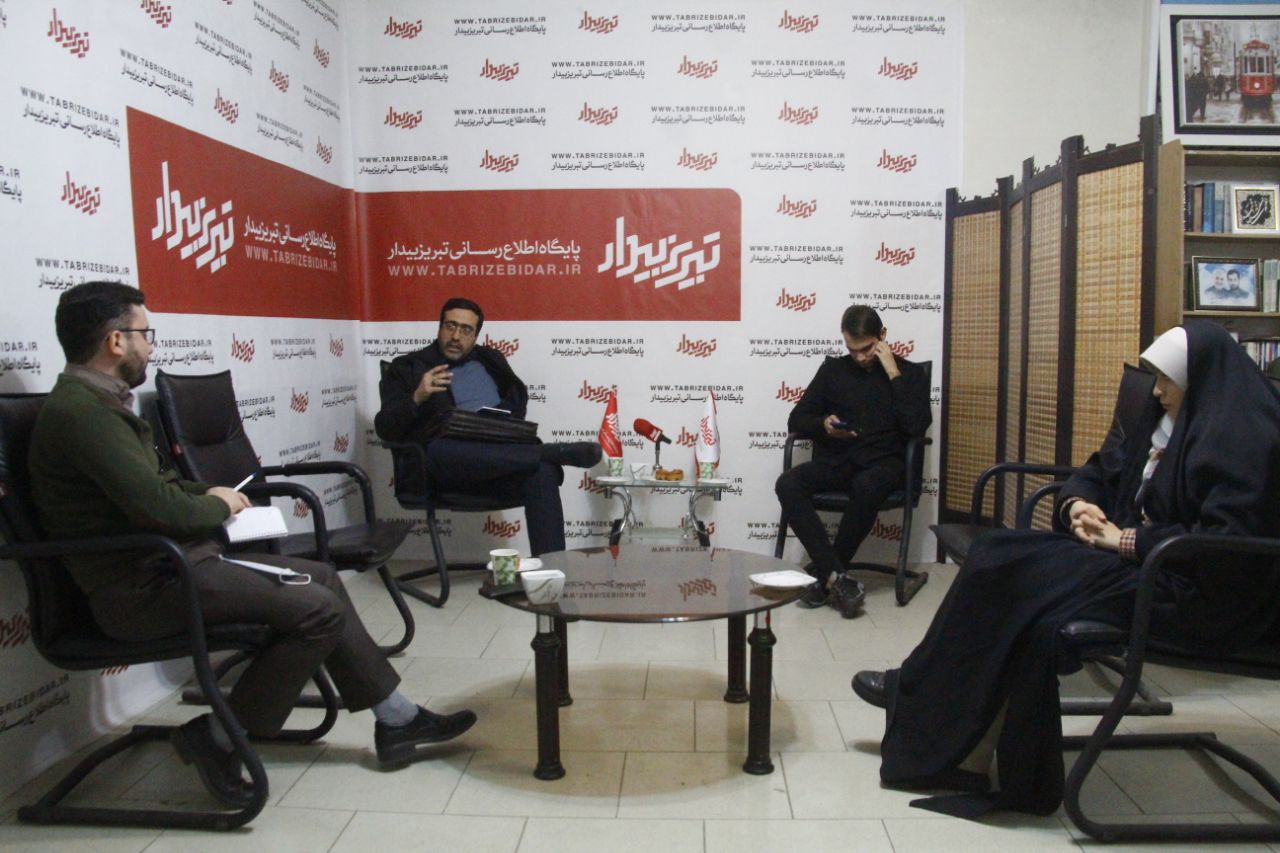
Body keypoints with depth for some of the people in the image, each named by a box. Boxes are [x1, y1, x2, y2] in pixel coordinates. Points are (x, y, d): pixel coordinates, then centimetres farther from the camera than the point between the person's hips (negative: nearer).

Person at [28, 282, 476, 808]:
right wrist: (218, 506, -6)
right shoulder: (80, 411, -20)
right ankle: (215, 739, -1)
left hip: (167, 562, 11)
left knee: (321, 578, 10)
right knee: (319, 610, -18)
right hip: (144, 588, -11)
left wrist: (210, 494, 3)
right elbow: (160, 507, -27)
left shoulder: (97, 402, 13)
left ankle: (396, 718, 12)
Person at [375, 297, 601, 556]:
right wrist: (417, 398, -13)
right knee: (441, 450, -39)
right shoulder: (408, 367, 15)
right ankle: (552, 452, -33)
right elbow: (384, 428, 6)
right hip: (443, 460, -2)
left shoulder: (488, 359, 27)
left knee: (542, 472, -31)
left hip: (498, 454, 3)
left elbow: (518, 399, 17)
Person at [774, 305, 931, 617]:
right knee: (787, 484, -29)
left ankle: (823, 575, -22)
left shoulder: (910, 373, 10)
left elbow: (917, 426, -7)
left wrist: (894, 374, -7)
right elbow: (796, 420, 14)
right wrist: (823, 425, -8)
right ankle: (836, 578, -33)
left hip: (881, 463, -2)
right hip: (834, 462, 3)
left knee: (867, 486, -39)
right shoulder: (833, 369, 16)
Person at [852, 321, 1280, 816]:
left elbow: (1225, 541, -23)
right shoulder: (1168, 422, 15)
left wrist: (1126, 540, -18)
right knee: (1000, 558, -11)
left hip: (1194, 592, -9)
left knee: (1016, 572, -21)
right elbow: (1100, 470, 20)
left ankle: (920, 690, -3)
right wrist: (1077, 503, -3)